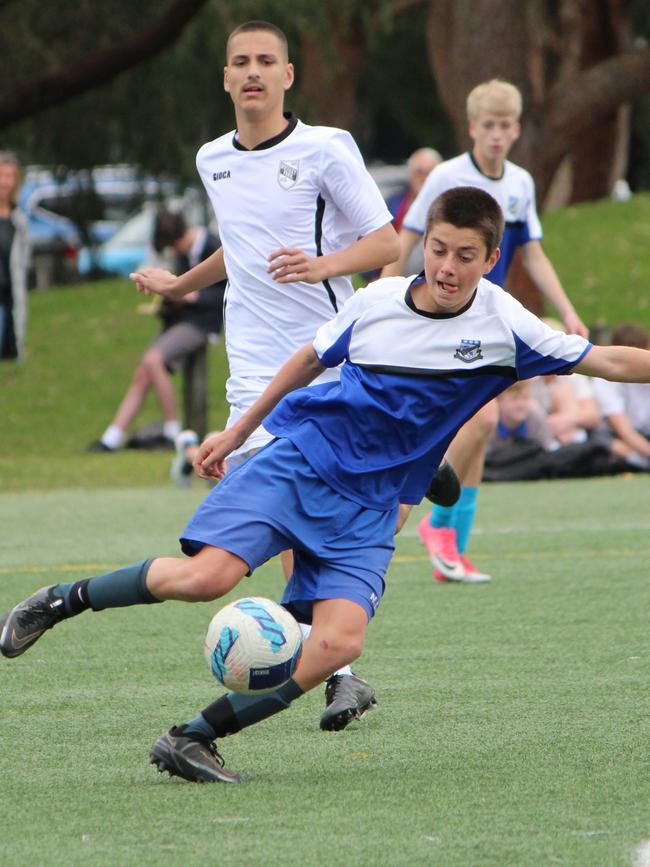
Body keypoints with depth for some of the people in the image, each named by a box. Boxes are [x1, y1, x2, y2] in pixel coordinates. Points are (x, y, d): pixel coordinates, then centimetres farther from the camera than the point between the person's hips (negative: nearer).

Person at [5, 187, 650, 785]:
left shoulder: (503, 326, -6)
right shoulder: (375, 302, -2)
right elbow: (311, 359, 15)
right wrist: (237, 433, 22)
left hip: (366, 507, 1)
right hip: (299, 458, -1)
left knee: (340, 641, -22)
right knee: (206, 575, -25)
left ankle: (192, 739, -10)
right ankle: (61, 601, 0)